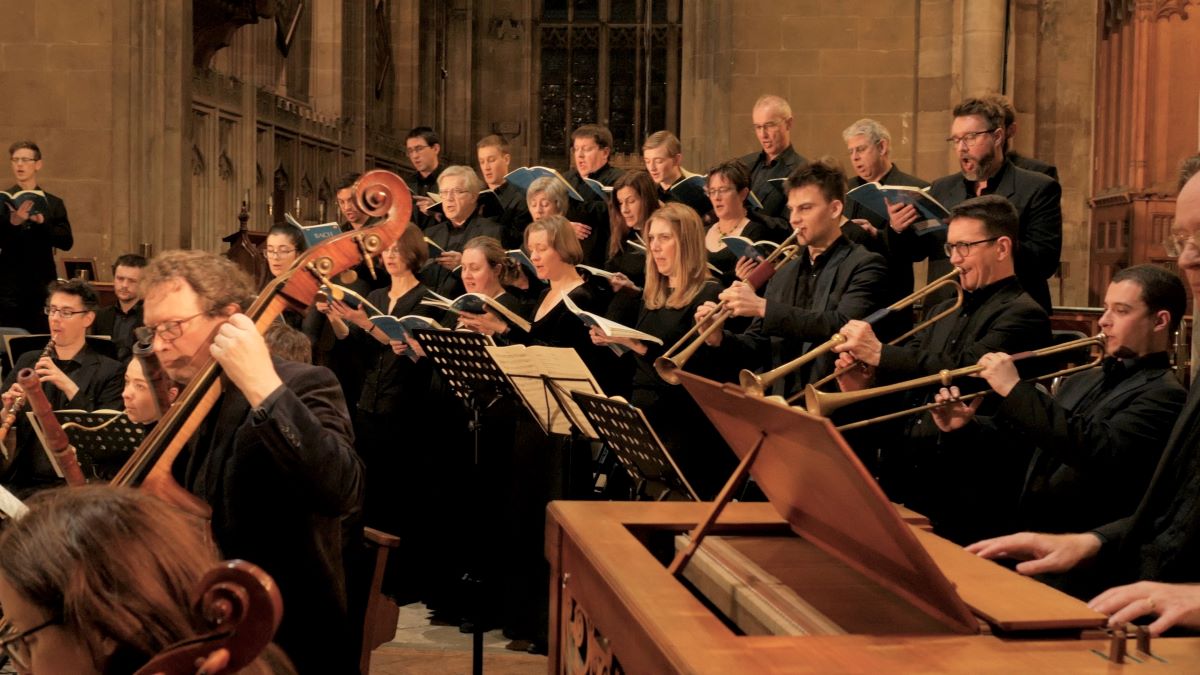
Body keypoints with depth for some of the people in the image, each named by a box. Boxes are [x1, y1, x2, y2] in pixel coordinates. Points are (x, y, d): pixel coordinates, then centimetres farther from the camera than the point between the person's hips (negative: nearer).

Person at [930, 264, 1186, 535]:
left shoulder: (1165, 396, -10)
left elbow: (1102, 449, -25)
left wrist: (1016, 389, -22)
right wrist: (968, 425, 6)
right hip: (1027, 533, 7)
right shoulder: (1082, 381, 15)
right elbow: (1024, 432, 25)